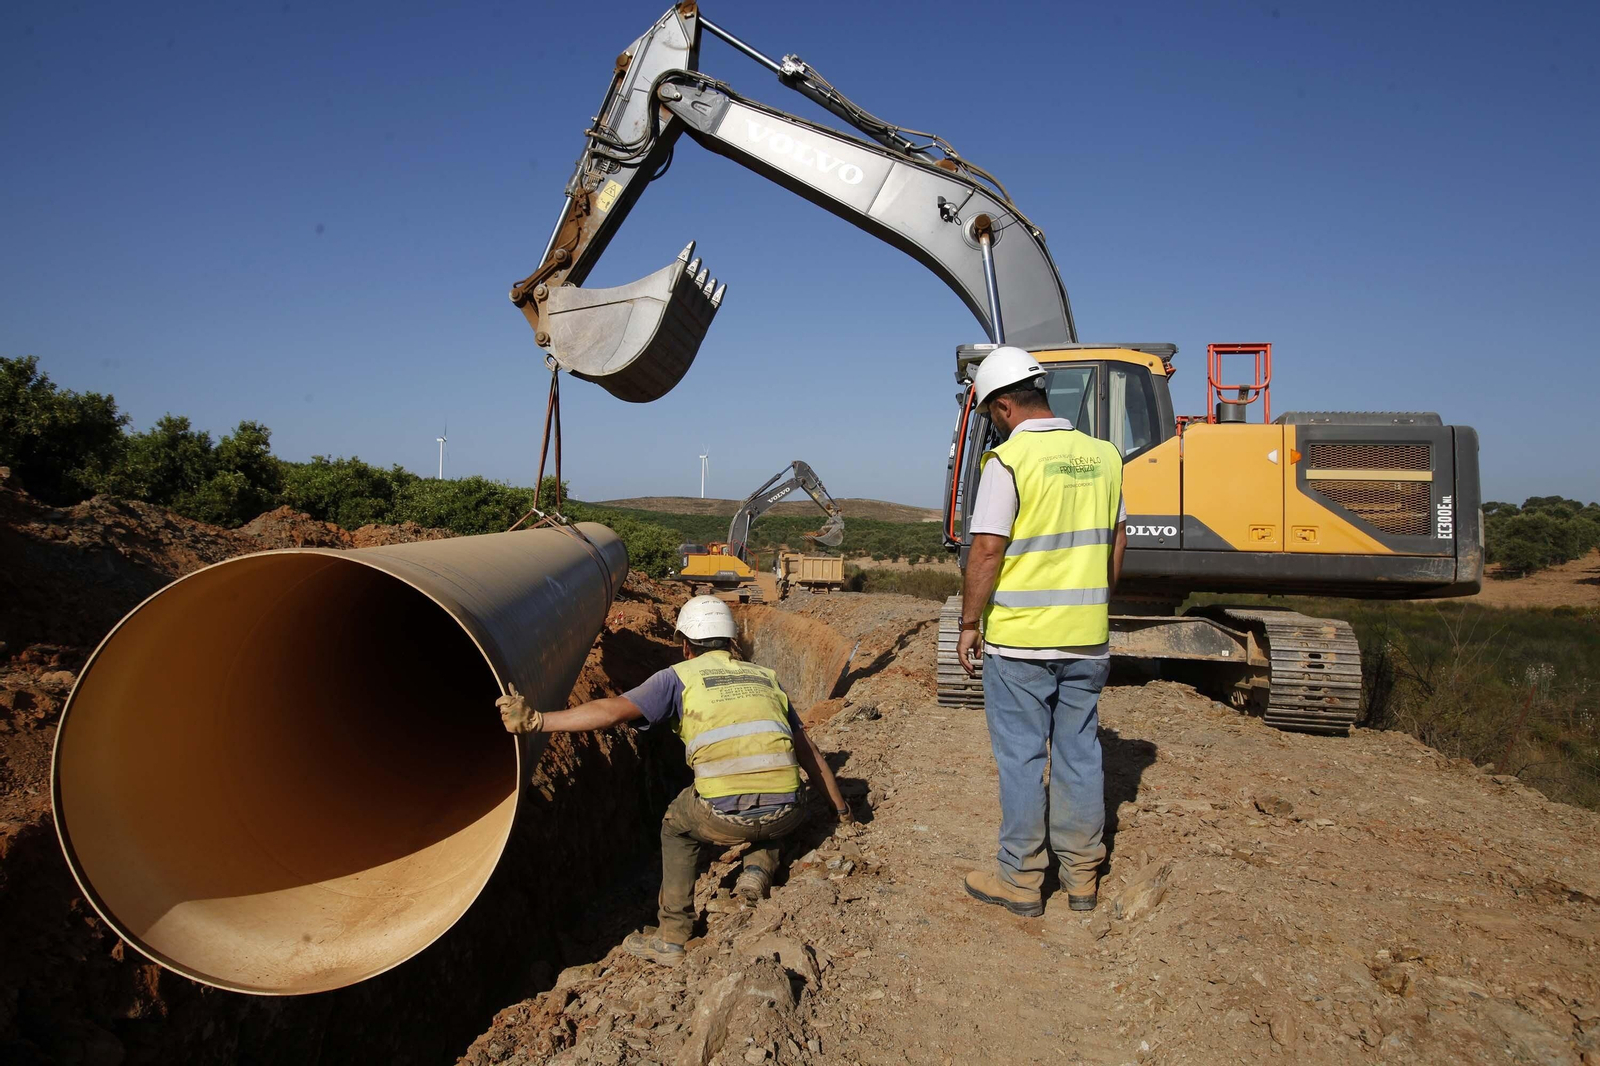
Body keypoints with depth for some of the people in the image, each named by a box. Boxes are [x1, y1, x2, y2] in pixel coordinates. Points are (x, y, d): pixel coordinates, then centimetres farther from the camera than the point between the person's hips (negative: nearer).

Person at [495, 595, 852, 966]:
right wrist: (842, 810, 39)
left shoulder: (680, 677, 12)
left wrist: (535, 721, -4)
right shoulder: (764, 678, 23)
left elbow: (613, 710, -3)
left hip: (723, 817, -3)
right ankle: (760, 865, 15)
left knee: (677, 828, 31)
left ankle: (671, 938, 27)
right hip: (785, 816, 3)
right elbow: (810, 755, 27)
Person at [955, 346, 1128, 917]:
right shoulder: (1103, 456, 6)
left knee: (1021, 758, 5)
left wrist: (969, 624, -6)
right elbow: (1116, 543, 12)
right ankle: (1082, 875, 24)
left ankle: (1021, 879, 15)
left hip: (1019, 639, -6)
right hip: (1087, 639, 6)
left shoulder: (1009, 459, -13)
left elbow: (987, 551, -16)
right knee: (1080, 753, 14)